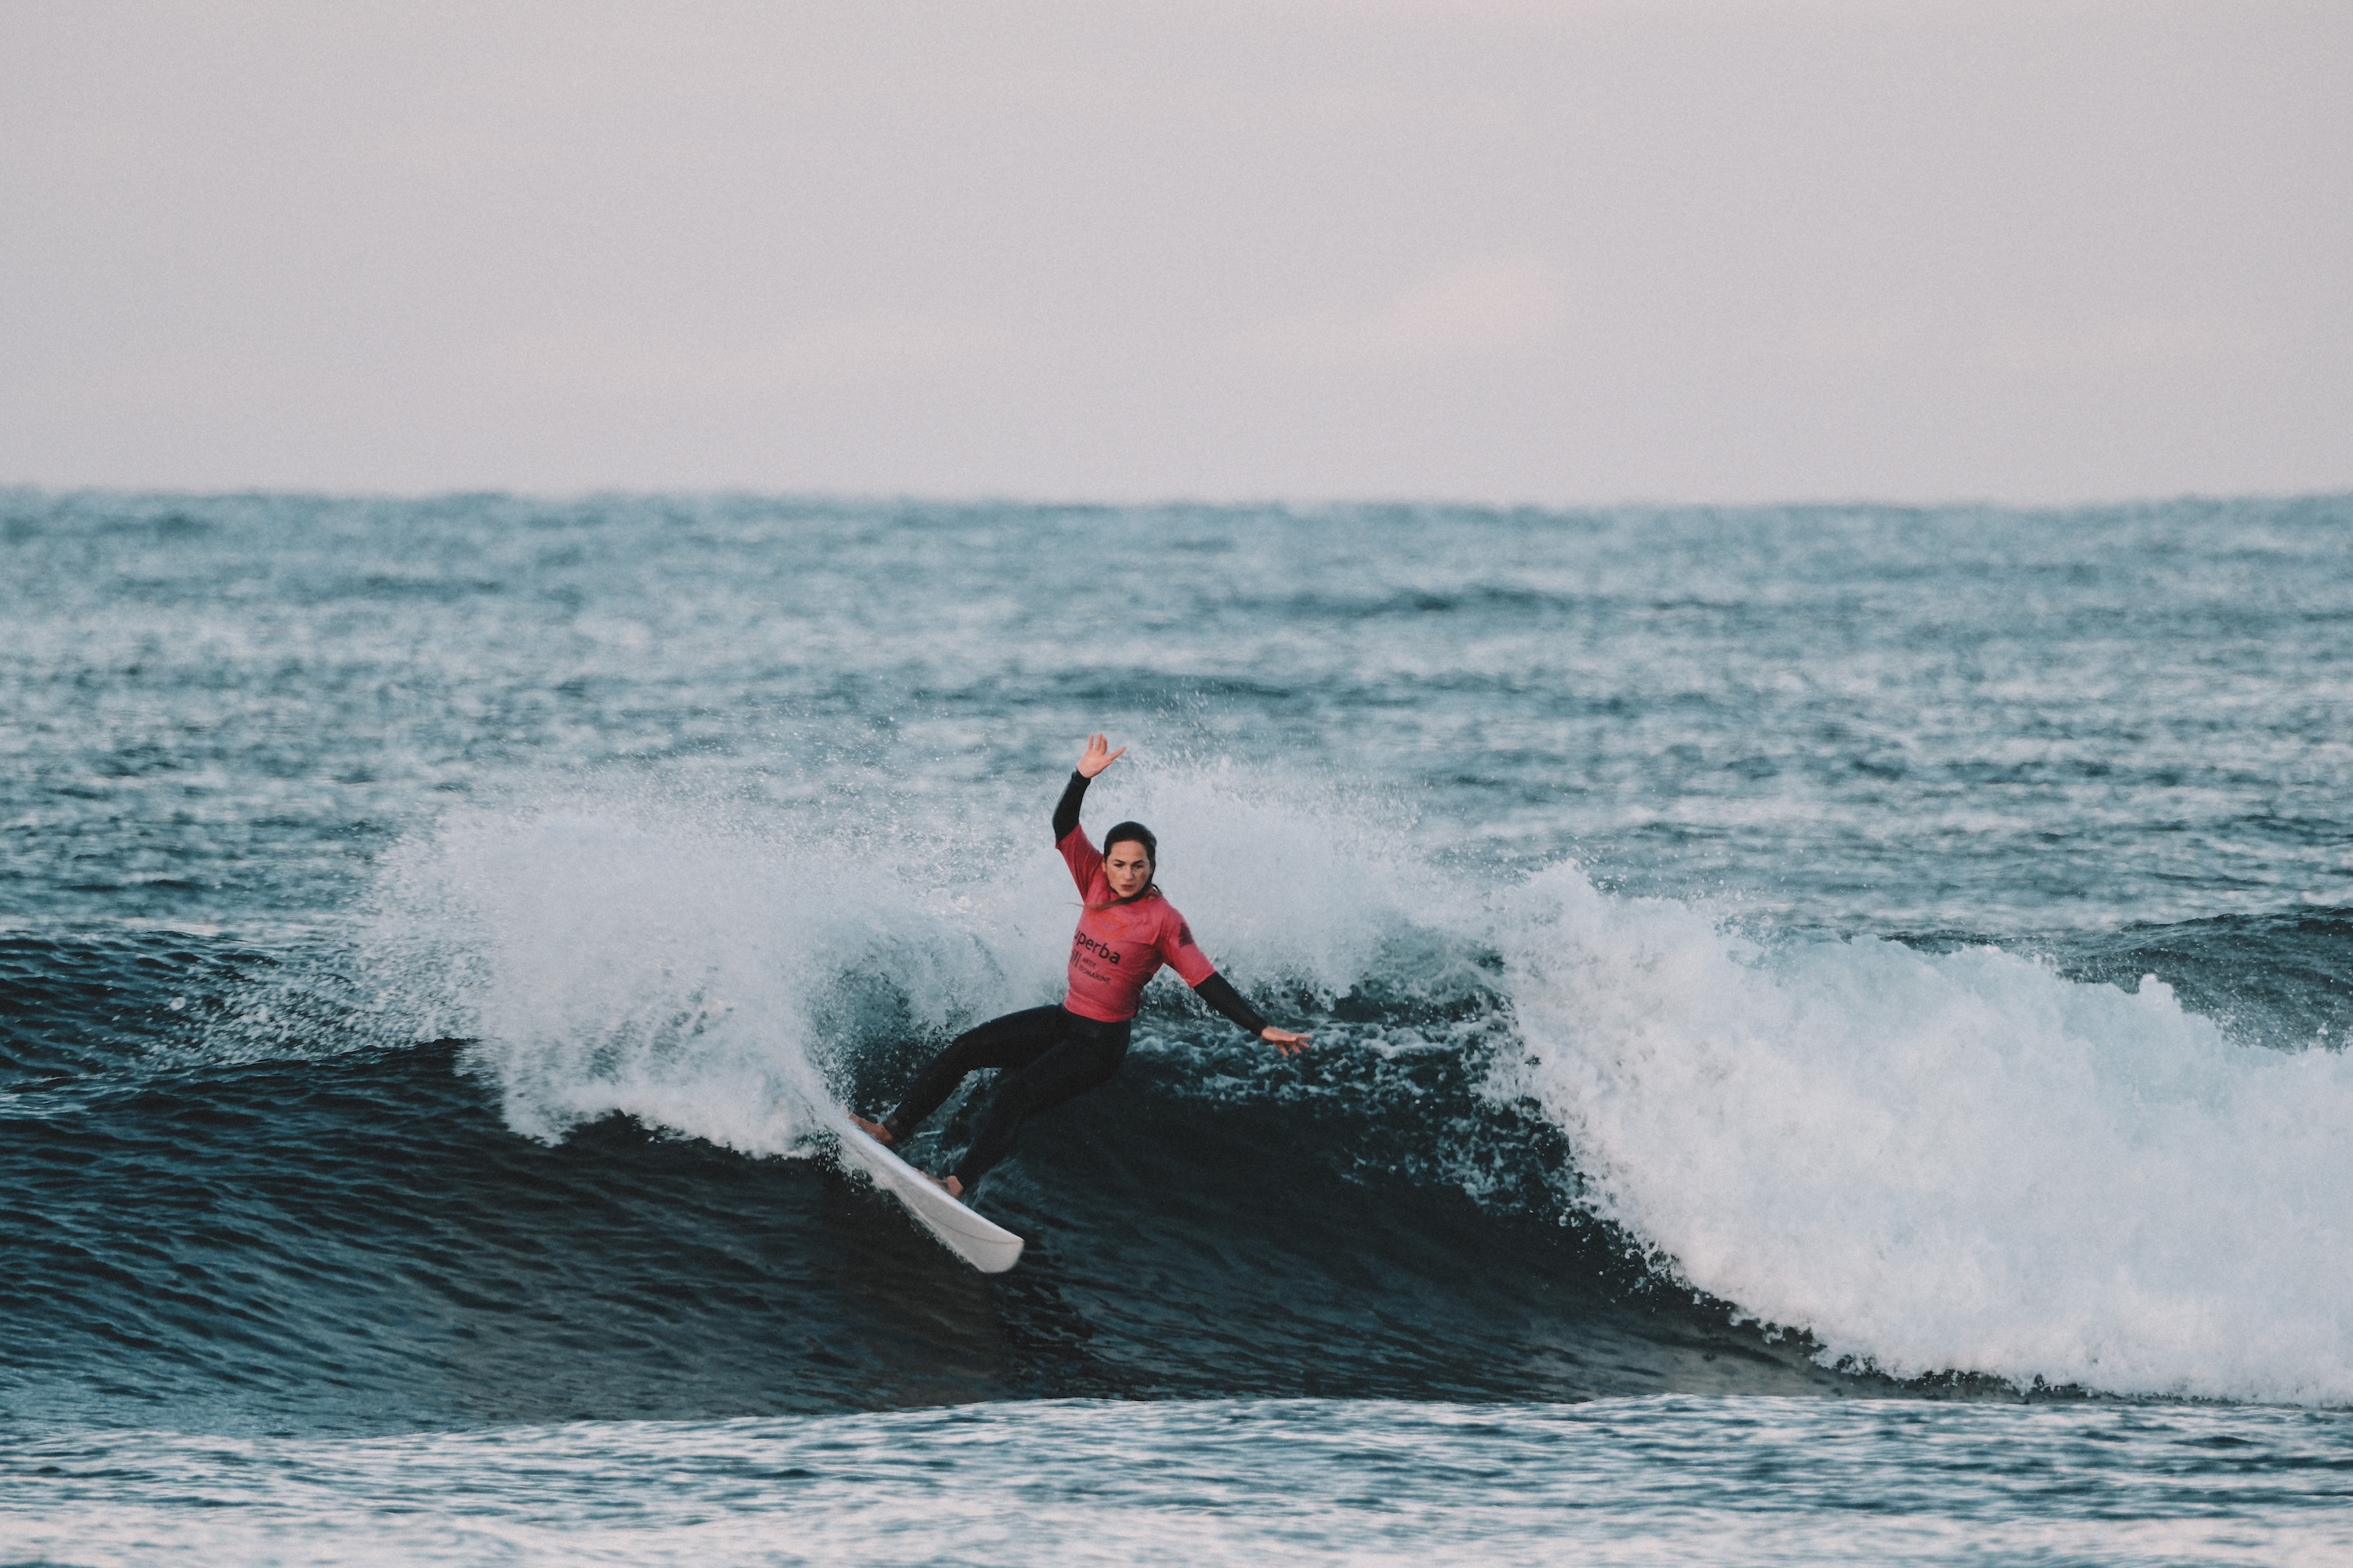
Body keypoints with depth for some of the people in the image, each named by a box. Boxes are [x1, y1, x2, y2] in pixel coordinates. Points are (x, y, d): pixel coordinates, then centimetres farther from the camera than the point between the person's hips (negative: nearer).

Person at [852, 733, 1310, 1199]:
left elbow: (1209, 984, -19)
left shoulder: (1163, 921, -17)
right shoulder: (1097, 883, -1)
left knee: (1016, 1091, -24)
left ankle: (959, 1184, -28)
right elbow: (1063, 827, -6)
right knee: (964, 1048, 1)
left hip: (1100, 1045, -7)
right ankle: (893, 1130, 9)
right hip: (1062, 1020, 7)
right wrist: (1083, 776, -22)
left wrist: (1261, 1028, -27)